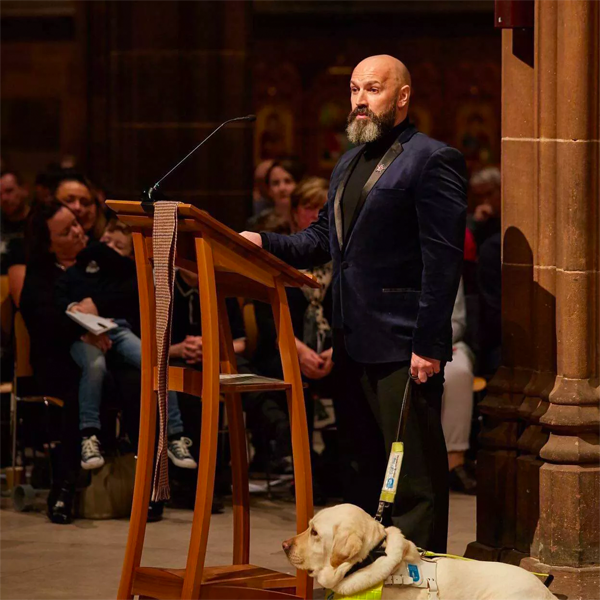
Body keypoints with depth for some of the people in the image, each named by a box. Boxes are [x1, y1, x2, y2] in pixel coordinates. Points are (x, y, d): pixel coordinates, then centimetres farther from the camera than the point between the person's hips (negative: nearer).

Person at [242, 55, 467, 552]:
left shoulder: (433, 161, -9)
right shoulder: (349, 164, 19)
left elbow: (443, 259, -15)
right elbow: (321, 240, 19)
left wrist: (428, 344, -19)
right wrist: (265, 244, 1)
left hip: (403, 346, -9)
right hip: (355, 343, 9)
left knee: (413, 473, -5)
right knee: (362, 471, 14)